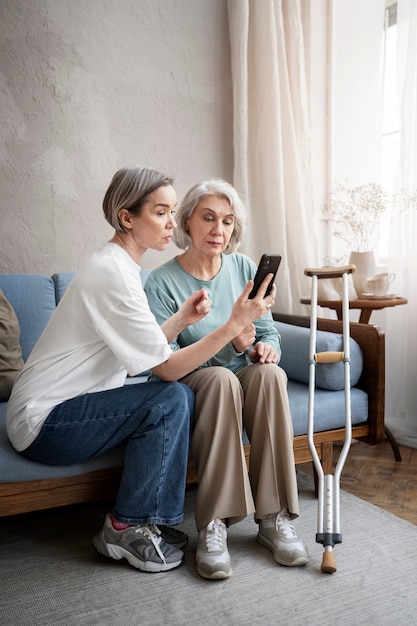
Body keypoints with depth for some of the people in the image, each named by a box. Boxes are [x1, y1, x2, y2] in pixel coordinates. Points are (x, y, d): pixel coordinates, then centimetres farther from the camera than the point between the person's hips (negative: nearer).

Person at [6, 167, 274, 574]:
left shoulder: (117, 265, 10)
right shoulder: (113, 273, -22)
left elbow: (145, 351, 7)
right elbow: (167, 368, -21)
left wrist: (182, 318, -6)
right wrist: (235, 323, -24)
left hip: (61, 408, 9)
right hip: (42, 424, -9)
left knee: (180, 399, -3)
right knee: (170, 399, -21)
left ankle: (149, 519, 6)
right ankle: (127, 528, -6)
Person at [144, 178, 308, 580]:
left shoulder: (244, 268, 2)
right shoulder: (162, 283, -11)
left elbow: (268, 332, 7)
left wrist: (264, 347, -18)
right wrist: (227, 344, -30)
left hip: (245, 381, 4)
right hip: (191, 388, -3)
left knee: (269, 372, -30)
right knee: (220, 378, -36)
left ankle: (273, 518, -25)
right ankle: (212, 526, -32)